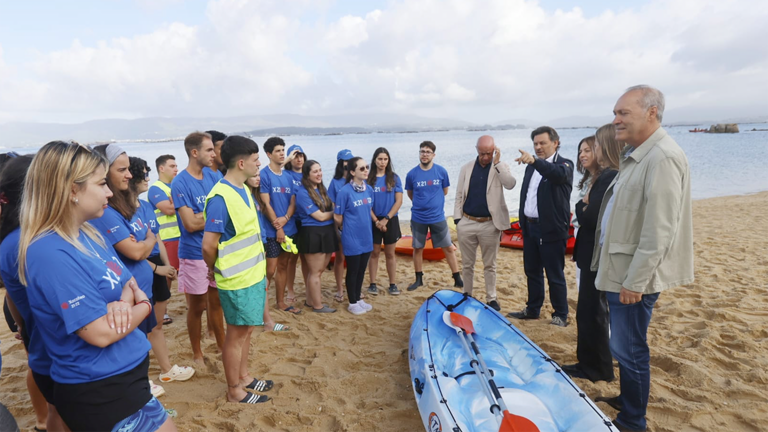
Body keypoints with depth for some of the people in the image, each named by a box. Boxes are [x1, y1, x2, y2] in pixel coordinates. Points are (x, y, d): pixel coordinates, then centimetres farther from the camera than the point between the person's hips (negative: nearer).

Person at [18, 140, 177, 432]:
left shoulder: (87, 233, 2)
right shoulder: (50, 254, -26)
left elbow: (126, 280, 9)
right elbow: (101, 333, -27)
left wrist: (125, 301, -14)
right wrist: (143, 306, -9)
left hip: (123, 374, 9)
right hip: (100, 390, -9)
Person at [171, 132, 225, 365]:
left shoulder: (214, 175, 2)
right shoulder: (180, 183, -15)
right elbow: (191, 224, -20)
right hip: (194, 254, -5)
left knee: (216, 301, 18)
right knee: (197, 306, 10)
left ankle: (221, 344, 34)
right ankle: (197, 353, 28)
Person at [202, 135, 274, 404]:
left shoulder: (244, 190, 7)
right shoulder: (221, 198, -22)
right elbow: (208, 245, -21)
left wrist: (261, 270, 15)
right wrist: (217, 269, -2)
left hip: (253, 274, 8)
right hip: (237, 280, -8)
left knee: (247, 329, 20)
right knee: (237, 333, 7)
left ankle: (243, 376, 37)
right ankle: (234, 391, 24)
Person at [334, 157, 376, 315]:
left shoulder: (368, 189, 2)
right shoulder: (345, 191, -17)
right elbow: (337, 217, -9)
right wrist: (346, 229, 4)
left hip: (366, 237, 6)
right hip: (352, 238, -6)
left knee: (362, 270, 17)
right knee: (352, 270, 8)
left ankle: (358, 299, 34)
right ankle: (352, 303, 24)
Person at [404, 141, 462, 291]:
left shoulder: (441, 171, -5)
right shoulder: (412, 174, -6)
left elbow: (445, 191, 8)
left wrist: (433, 201, 8)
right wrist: (421, 204, 11)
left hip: (438, 217, 0)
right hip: (418, 218, 0)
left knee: (449, 248, 4)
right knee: (417, 249, 10)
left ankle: (457, 279, 15)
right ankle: (419, 279, 25)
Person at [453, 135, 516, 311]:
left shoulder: (501, 167, 1)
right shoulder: (466, 168, 6)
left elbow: (510, 184, -19)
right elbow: (459, 195, 7)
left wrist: (497, 163, -19)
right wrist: (457, 219, 0)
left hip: (489, 225, -2)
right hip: (466, 224, 2)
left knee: (489, 265, 9)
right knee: (467, 264, 12)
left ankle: (491, 298, 21)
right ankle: (467, 296, 25)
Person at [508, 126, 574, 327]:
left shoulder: (564, 165, -8)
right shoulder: (532, 166, 13)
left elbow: (560, 174, -33)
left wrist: (534, 161, -48)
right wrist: (522, 220, 13)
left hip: (551, 229, -7)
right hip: (530, 227, 7)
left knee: (555, 275, 2)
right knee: (532, 271, 16)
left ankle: (561, 315, 16)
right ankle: (532, 310, 30)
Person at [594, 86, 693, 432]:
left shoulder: (663, 158, -19)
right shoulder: (634, 155, 12)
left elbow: (659, 230, -23)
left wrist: (634, 281, -21)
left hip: (634, 276, -9)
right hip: (618, 269, 9)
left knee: (629, 350, 3)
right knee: (624, 347, 21)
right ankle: (626, 401, 39)